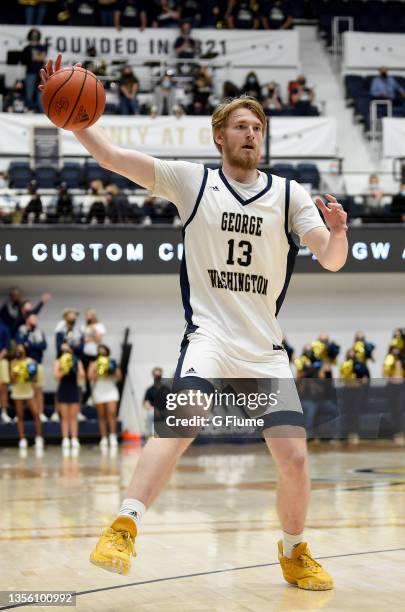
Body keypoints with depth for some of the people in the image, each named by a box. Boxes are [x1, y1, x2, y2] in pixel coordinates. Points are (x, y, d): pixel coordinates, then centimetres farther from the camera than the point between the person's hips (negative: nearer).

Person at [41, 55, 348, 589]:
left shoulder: (289, 194, 6)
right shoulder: (192, 181, 2)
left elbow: (331, 261, -2)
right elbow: (112, 156, -5)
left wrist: (338, 234, -26)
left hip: (266, 345, 3)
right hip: (209, 331, -3)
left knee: (293, 455, -3)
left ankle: (293, 552, 23)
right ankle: (125, 527, -35)